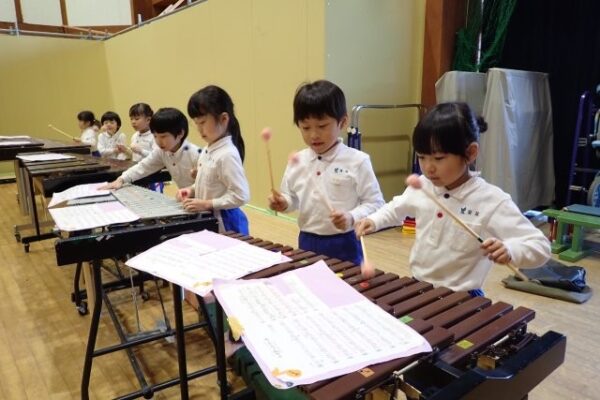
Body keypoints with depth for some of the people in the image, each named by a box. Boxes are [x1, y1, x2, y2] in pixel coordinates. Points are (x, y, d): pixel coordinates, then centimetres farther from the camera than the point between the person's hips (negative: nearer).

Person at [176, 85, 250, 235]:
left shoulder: (227, 154, -24)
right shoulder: (209, 149, 4)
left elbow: (240, 196, -26)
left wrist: (207, 204, -24)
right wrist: (192, 190, 1)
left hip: (223, 224, -9)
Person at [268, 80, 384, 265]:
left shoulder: (357, 161, -12)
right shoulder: (297, 162, 0)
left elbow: (375, 203, -10)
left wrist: (352, 218, -25)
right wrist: (283, 202, -7)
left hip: (342, 245, -4)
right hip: (307, 242, 4)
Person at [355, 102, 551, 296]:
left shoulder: (493, 202, -17)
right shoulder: (421, 187, -2)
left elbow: (540, 247, -16)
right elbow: (397, 209, 18)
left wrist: (509, 250, -36)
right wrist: (373, 221, 0)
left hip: (459, 298, -3)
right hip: (417, 288, 3)